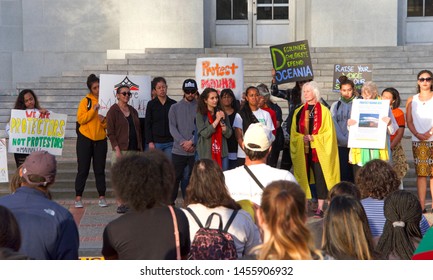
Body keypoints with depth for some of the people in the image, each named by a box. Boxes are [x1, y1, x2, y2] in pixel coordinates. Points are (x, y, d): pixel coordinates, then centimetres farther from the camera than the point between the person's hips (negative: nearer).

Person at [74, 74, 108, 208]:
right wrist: (93, 110, -19)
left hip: (101, 140, 2)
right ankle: (78, 198, 7)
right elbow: (80, 119, -11)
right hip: (85, 139, -2)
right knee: (83, 169, 1)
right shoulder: (86, 101, -1)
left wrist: (104, 121, -13)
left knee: (100, 169, 6)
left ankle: (102, 197, 12)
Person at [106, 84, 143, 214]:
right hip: (121, 149, -5)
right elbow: (110, 132, -7)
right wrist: (117, 149, -15)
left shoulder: (133, 111, 15)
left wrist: (140, 148, 11)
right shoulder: (113, 111, -2)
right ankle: (120, 204, 1)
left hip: (134, 149, 6)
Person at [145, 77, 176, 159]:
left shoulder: (173, 104, 5)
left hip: (170, 142, 1)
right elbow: (148, 124, 2)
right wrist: (150, 142, -5)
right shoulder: (151, 104, 3)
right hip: (156, 142, -1)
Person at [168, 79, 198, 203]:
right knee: (175, 178, 3)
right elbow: (172, 128, 1)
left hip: (195, 150, -1)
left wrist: (192, 142, -15)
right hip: (178, 150, 1)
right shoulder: (175, 107, 9)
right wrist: (183, 142, -12)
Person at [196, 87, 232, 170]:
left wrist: (222, 122, -11)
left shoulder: (222, 113, 8)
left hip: (222, 154, 3)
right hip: (207, 154, -3)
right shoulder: (200, 115, -2)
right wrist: (217, 120, -14)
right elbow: (204, 133, -14)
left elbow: (228, 134, 5)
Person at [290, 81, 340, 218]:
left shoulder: (324, 111, 1)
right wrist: (302, 138, -9)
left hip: (318, 150, -3)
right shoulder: (299, 111, 11)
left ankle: (320, 208, 2)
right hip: (302, 150, 3)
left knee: (320, 178, -3)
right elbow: (294, 132, 11)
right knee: (303, 177, 3)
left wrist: (313, 138, -14)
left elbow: (329, 132, -3)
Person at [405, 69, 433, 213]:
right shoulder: (412, 100, 13)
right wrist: (417, 134, -8)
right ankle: (421, 206, 0)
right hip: (417, 141, 2)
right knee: (421, 174, -1)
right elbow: (409, 121, 7)